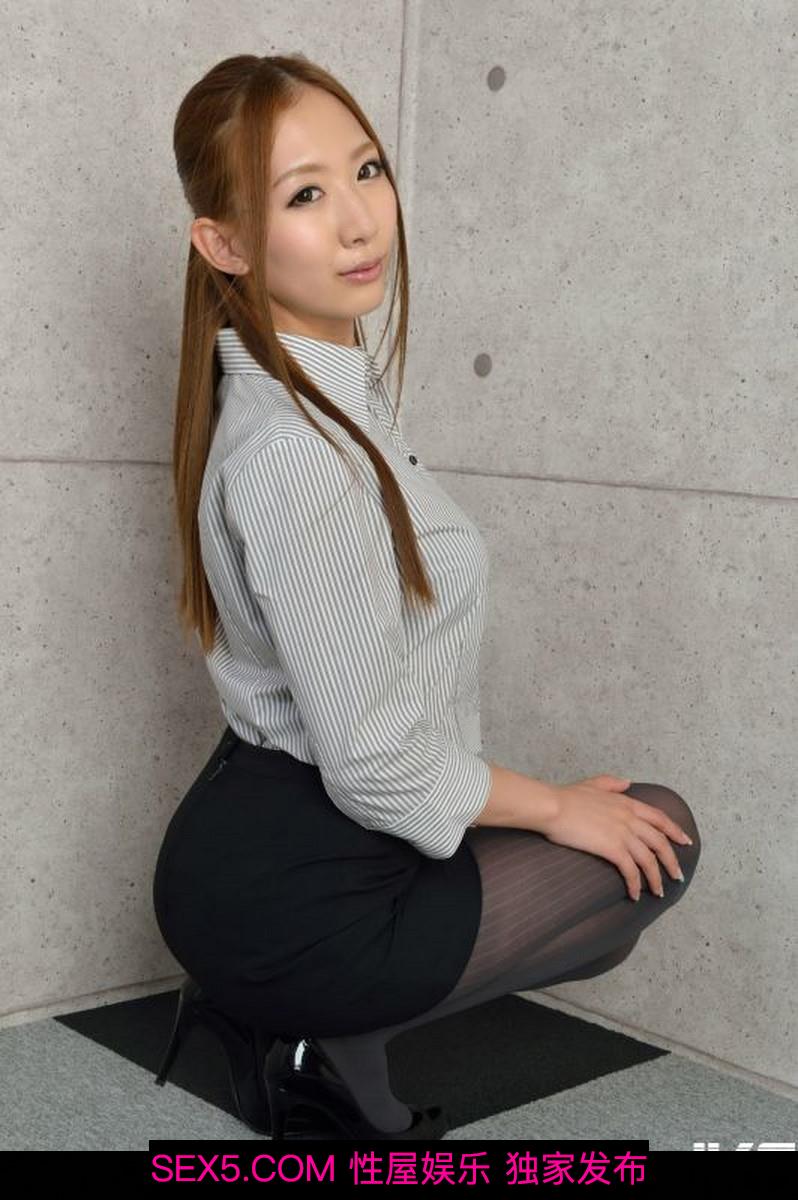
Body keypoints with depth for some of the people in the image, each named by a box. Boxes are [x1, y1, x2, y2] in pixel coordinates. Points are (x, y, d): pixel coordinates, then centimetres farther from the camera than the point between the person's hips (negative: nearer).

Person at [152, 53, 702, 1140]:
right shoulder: (298, 453, -28)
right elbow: (373, 765, -25)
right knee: (660, 834, 5)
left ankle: (331, 1041, 16)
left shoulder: (323, 396, 4)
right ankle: (338, 1041, 5)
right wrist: (555, 806, -9)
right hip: (292, 904, -9)